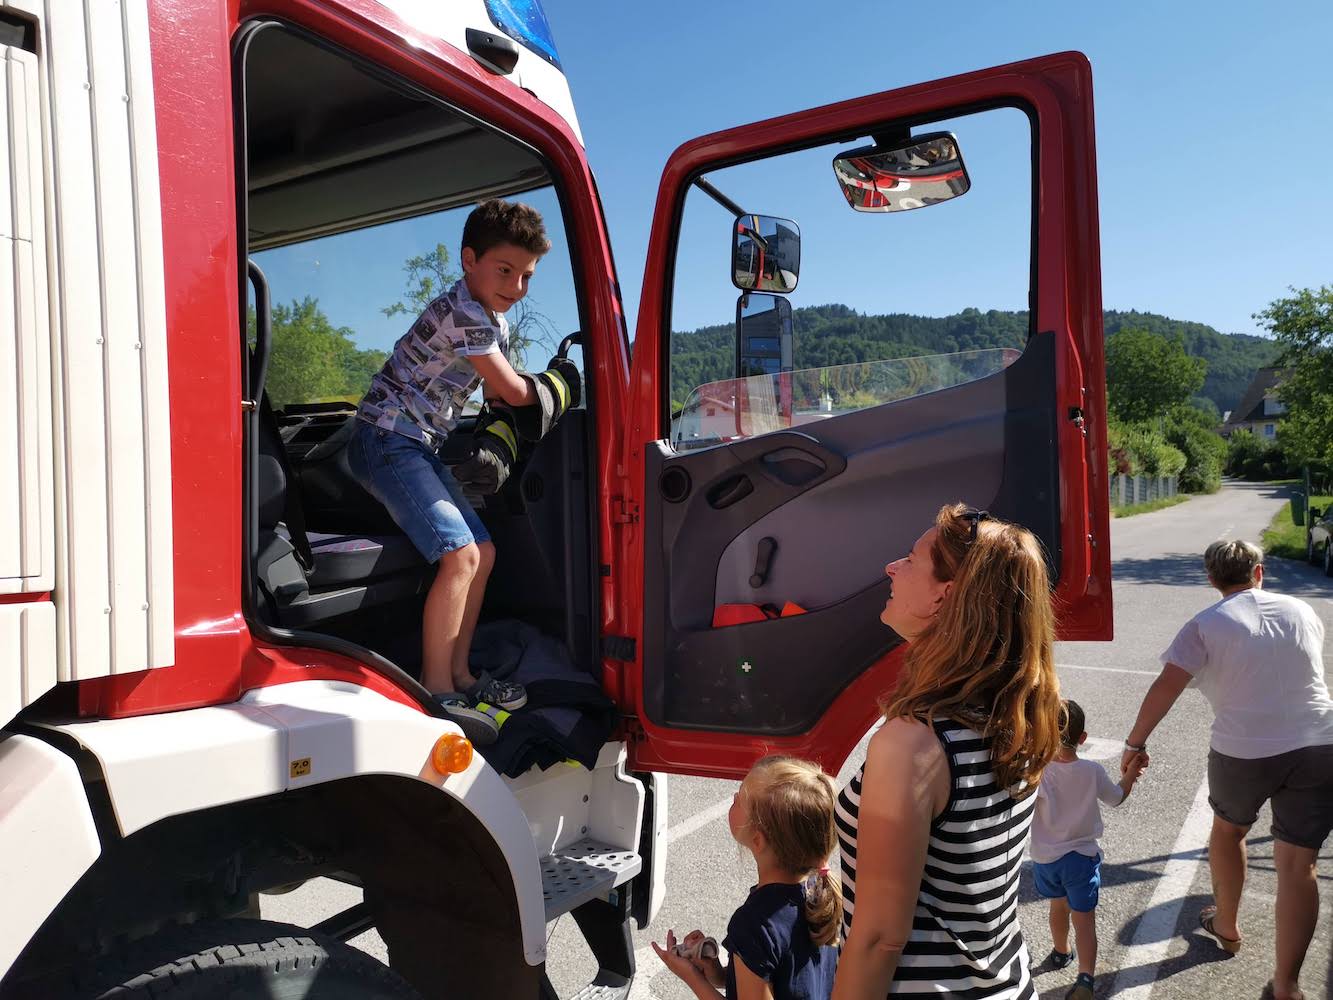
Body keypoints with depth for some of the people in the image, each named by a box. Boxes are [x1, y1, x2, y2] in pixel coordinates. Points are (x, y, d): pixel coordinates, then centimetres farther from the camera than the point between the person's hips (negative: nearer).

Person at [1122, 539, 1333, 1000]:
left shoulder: (1206, 625, -5)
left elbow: (1166, 687, -14)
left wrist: (1135, 742, -6)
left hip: (1242, 751, -2)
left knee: (1227, 828, 25)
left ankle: (1226, 927, 41)